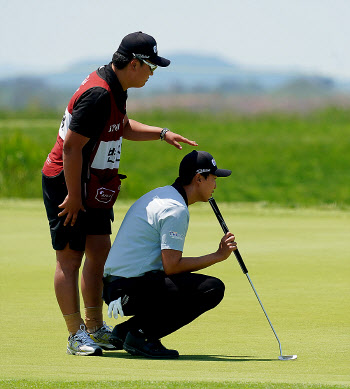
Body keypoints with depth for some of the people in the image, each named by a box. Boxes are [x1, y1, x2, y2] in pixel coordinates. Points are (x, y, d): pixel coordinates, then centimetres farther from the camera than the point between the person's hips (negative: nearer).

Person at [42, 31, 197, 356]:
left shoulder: (114, 88, 7)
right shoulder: (98, 95, -25)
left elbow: (123, 127, 27)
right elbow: (72, 147, -25)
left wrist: (162, 133, 16)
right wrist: (73, 196, -22)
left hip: (93, 186, 10)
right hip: (67, 183, -10)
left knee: (100, 251, 11)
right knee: (70, 257, -4)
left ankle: (95, 329, 19)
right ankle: (76, 334, -2)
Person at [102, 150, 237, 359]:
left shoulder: (158, 194, 18)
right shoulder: (176, 210, -13)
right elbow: (171, 266, -19)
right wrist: (218, 256, -10)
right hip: (134, 290, -10)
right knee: (213, 288, -14)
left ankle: (126, 330, 14)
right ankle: (141, 334, -12)